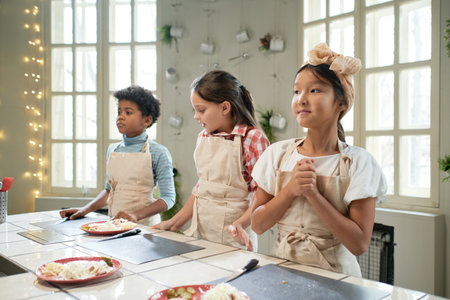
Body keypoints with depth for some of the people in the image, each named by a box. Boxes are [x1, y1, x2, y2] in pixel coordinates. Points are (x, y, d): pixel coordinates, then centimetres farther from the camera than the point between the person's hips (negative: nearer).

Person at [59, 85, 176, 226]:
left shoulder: (158, 153, -5)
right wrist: (85, 210, 10)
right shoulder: (112, 150, 12)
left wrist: (136, 215, -18)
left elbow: (168, 197, -7)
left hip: (144, 225, -4)